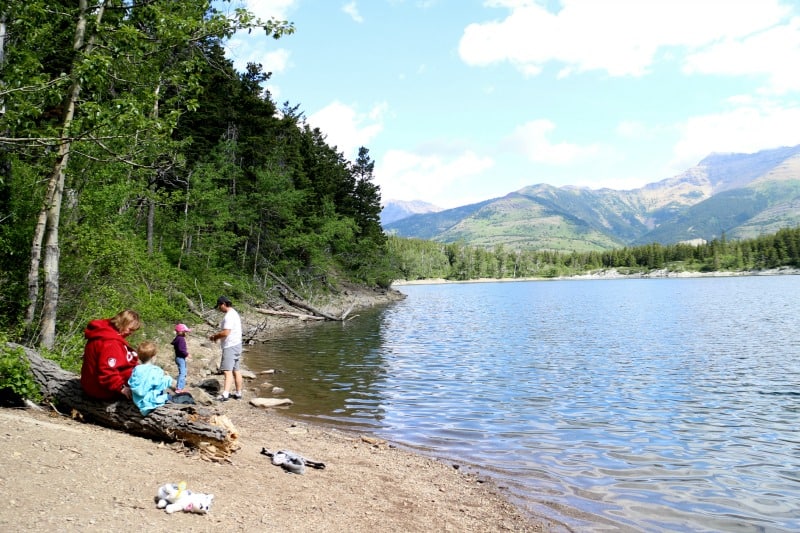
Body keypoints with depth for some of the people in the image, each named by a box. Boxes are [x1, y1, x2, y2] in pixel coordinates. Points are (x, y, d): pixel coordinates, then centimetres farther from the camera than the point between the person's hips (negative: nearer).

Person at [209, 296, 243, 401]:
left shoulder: (229, 315, -17)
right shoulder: (234, 313, 16)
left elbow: (226, 333, -24)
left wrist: (215, 336, -8)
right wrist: (217, 335, 10)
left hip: (230, 346, -11)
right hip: (236, 345, 11)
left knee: (227, 371, -17)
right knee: (236, 370, 15)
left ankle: (225, 394, -24)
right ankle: (238, 393, 23)